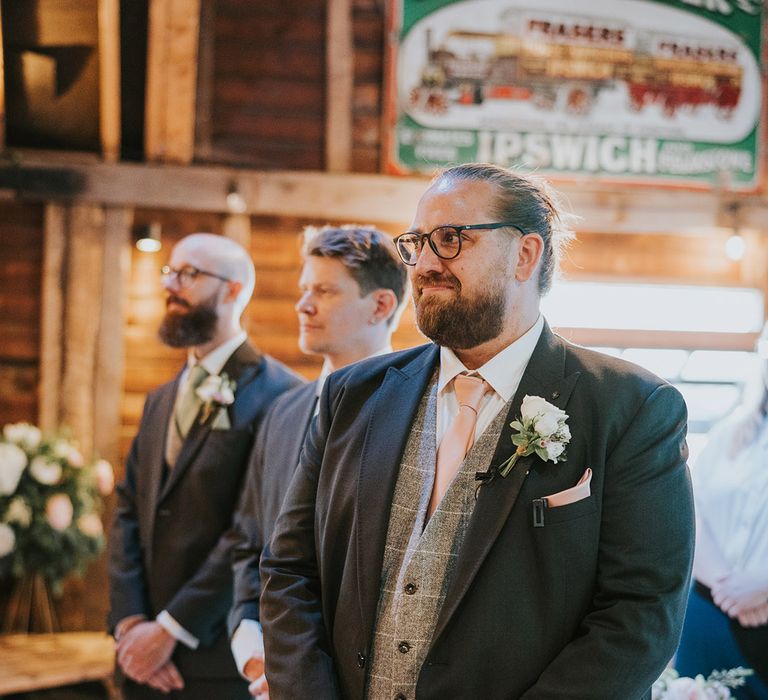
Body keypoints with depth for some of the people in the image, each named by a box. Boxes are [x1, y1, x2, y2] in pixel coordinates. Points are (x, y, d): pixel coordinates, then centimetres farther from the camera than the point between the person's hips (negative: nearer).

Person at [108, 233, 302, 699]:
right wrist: (129, 622, -6)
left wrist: (169, 628, -16)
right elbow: (129, 514, 8)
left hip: (221, 662, -6)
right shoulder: (161, 401, 15)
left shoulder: (279, 395, -10)